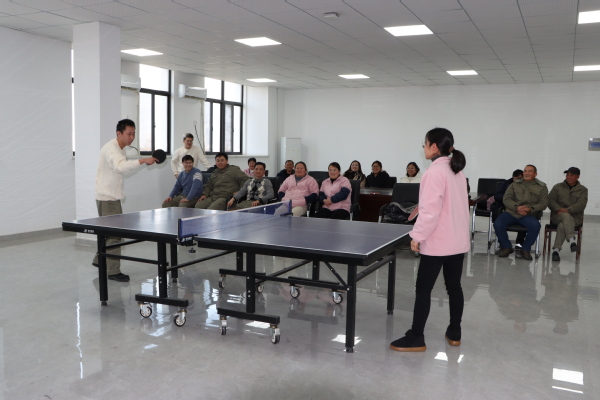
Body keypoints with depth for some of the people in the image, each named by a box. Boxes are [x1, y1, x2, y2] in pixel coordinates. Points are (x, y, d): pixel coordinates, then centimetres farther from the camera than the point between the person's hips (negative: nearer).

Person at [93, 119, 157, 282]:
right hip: (107, 198, -10)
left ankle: (99, 260, 34)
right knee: (114, 233, -7)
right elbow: (120, 166, -41)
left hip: (112, 197, 10)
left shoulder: (119, 149, 12)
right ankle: (113, 271, -1)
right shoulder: (111, 149, -21)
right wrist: (142, 161, -47)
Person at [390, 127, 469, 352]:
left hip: (438, 242, -9)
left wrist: (418, 235, -16)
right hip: (458, 240, 9)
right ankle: (454, 333, 25)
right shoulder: (457, 171, 10)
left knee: (423, 289, 0)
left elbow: (430, 210, -22)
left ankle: (416, 338, 7)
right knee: (454, 287, 15)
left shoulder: (435, 172, -17)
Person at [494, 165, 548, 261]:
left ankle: (526, 249, -9)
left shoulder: (542, 187, 13)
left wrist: (530, 209, -16)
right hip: (511, 212, 1)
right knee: (497, 224, -26)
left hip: (529, 214, -1)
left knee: (535, 225, -34)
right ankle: (506, 247, -1)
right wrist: (516, 207, -14)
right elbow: (506, 199, 6)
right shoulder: (515, 184, 16)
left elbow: (544, 203, 3)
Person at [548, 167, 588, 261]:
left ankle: (556, 250, -41)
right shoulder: (558, 187, 14)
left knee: (562, 225, -35)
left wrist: (567, 210, -22)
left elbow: (581, 204, -5)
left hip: (575, 217, 0)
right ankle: (572, 240, -54)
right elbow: (550, 200, 2)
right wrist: (559, 209, -18)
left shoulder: (583, 190, 11)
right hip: (557, 215, 0)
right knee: (566, 216, -38)